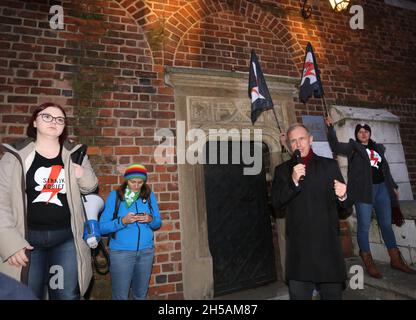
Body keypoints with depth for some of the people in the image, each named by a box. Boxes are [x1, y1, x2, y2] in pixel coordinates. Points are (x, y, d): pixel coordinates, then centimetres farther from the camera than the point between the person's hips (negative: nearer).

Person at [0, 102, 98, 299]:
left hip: (66, 237, 2)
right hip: (27, 237, -1)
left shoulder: (74, 153, 4)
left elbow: (89, 188, 14)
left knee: (68, 296, 10)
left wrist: (83, 175, -9)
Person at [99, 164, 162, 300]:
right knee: (120, 296, 7)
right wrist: (122, 221, -22)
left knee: (141, 294, 17)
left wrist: (150, 220, -13)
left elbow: (158, 223, 8)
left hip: (146, 251, 3)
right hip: (121, 252, -3)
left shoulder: (149, 195, 3)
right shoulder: (115, 195, -5)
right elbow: (102, 227, -8)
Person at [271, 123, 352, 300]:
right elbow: (276, 203, -5)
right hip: (298, 248, 0)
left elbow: (345, 206, 7)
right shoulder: (282, 170, 6)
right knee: (298, 294, 9)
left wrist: (342, 196, -16)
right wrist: (293, 181, -18)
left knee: (333, 293, 10)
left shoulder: (330, 165, 6)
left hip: (328, 244, 0)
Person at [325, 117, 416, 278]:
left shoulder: (378, 148, 19)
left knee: (386, 224, 12)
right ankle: (368, 263, 6)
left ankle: (396, 260, 23)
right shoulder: (353, 147, 5)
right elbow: (335, 146, -11)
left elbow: (385, 168, 23)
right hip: (364, 189, -5)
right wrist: (330, 127, -17)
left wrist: (393, 186, 21)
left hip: (382, 188, 5)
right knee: (364, 225, -3)